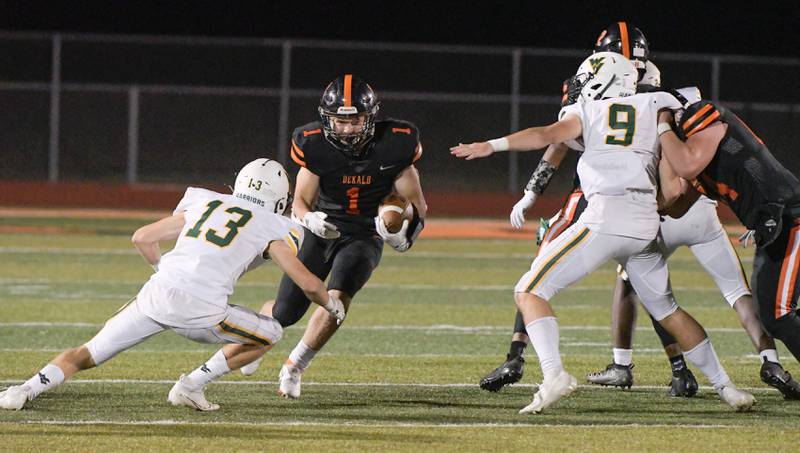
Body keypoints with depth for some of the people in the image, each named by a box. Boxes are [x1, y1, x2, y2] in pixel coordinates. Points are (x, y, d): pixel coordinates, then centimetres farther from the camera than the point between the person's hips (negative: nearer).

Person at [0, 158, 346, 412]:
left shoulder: (204, 203, 25)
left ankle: (29, 389, -7)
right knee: (270, 335, 19)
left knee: (87, 354, 15)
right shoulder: (272, 229, 14)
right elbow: (307, 283, 11)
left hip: (158, 293, 4)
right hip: (202, 310, -4)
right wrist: (331, 304, 32)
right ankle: (191, 386, 11)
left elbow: (142, 238, 29)